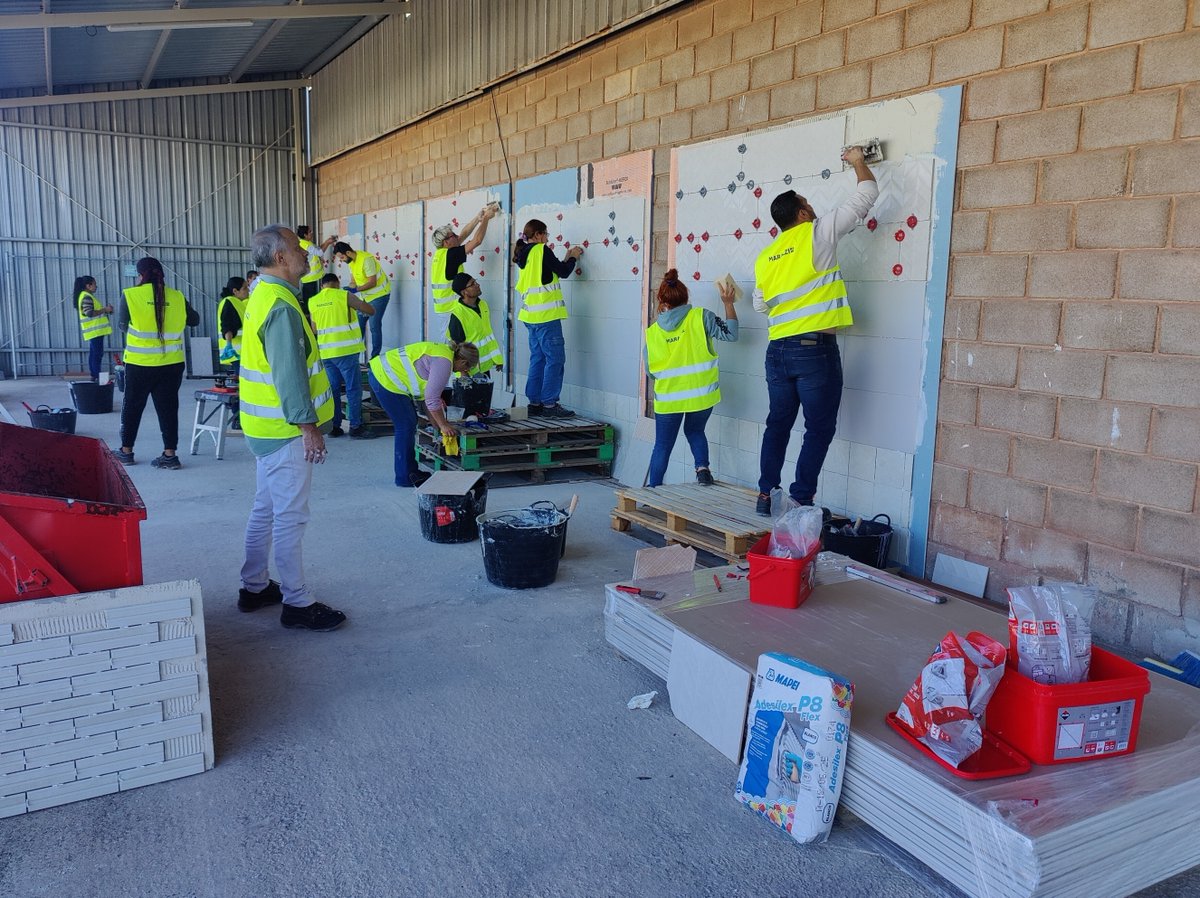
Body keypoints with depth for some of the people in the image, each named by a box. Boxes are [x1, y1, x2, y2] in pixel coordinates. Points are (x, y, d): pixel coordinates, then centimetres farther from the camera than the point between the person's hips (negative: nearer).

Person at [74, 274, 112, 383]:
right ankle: (96, 377, -11)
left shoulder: (86, 296, 18)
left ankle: (94, 376, 19)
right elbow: (89, 313, -24)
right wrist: (105, 310, -16)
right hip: (95, 331, -11)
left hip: (94, 331, 11)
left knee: (94, 354, 14)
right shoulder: (86, 297, -14)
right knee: (97, 354, -11)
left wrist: (105, 309, 12)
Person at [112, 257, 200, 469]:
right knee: (168, 407, 7)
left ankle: (126, 451, 25)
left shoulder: (131, 295, -7)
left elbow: (123, 325, 4)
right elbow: (194, 320, 11)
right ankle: (170, 455, 6)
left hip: (139, 364, -1)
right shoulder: (177, 297, -3)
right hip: (171, 364, 1)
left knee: (132, 406, 14)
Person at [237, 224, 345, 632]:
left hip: (266, 426, 11)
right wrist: (308, 425, -21)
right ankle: (297, 604, 5)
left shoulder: (264, 294, 13)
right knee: (290, 517, -3)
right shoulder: (281, 307, -20)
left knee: (265, 510, 18)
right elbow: (290, 373, -23)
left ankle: (254, 588, 29)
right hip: (285, 430, -11)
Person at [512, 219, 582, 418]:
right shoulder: (542, 250, -9)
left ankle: (535, 402, 14)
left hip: (531, 315, 9)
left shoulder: (523, 254, 16)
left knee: (538, 358, 13)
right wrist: (573, 257, 10)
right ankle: (549, 404, -7)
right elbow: (563, 272, -7)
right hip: (546, 314, -9)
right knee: (555, 359, -6)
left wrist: (566, 258, 21)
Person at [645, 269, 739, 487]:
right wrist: (728, 303, 3)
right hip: (702, 393, 0)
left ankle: (654, 487, 21)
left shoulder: (652, 332, -1)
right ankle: (702, 467, 5)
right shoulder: (700, 316, -8)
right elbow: (731, 334, -3)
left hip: (668, 397, 0)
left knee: (663, 445, 15)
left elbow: (650, 370, 6)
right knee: (695, 431, 27)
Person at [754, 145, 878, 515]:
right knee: (819, 429, 2)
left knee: (778, 424, 14)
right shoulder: (818, 233, -3)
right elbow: (867, 194, 3)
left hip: (777, 350, 6)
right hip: (815, 349, -6)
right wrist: (858, 161, 19)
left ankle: (765, 495, 17)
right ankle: (801, 500, 2)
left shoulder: (765, 257, 11)